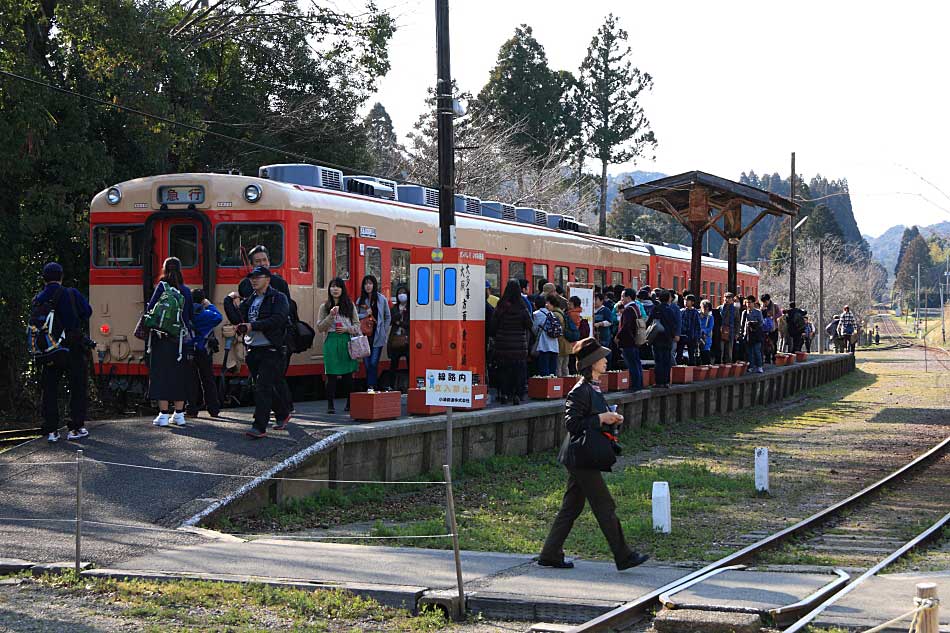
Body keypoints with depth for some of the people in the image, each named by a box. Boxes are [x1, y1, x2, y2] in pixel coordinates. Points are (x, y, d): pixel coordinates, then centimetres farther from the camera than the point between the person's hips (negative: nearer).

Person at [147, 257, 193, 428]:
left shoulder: (162, 287, -5)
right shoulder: (186, 291, 4)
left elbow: (150, 309, -8)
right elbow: (190, 315, 8)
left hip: (161, 339, -3)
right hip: (180, 340, 3)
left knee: (161, 374, 0)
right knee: (179, 375, 10)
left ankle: (163, 414, -3)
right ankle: (179, 414, 12)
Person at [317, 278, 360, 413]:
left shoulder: (350, 306, 10)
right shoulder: (324, 307, 8)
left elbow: (357, 326, 10)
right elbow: (319, 327, 2)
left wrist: (347, 329, -9)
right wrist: (331, 316, -11)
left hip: (347, 342, 1)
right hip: (331, 342, -1)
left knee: (348, 374, 3)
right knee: (331, 375, -5)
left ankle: (350, 404, 13)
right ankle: (331, 405, -1)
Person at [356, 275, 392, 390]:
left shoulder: (382, 299, 3)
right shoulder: (360, 300, 9)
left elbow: (388, 317, 9)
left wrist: (384, 332, 3)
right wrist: (365, 314, -8)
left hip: (377, 337, -2)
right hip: (364, 336, 2)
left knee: (373, 363, -9)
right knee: (367, 363, 1)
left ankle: (371, 386, -7)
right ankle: (369, 387, 8)